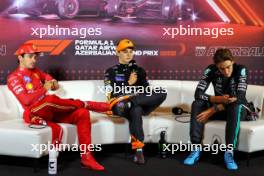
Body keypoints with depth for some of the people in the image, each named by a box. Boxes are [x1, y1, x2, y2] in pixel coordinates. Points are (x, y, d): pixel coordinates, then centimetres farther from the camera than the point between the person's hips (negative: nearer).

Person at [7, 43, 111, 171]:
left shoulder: (35, 71, 19)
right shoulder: (14, 78, -3)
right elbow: (26, 100, -16)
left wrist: (54, 83, 7)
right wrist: (44, 89, -11)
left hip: (50, 111, 7)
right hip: (34, 114, -7)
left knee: (82, 113, -12)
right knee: (50, 99, -39)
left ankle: (86, 157, -15)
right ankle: (86, 104, -12)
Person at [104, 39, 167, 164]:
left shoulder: (139, 71, 20)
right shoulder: (111, 72, 11)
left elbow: (147, 91, 11)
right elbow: (112, 93, -2)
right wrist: (129, 83, -8)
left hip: (141, 103, 4)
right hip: (120, 107, -3)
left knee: (162, 93, -23)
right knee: (136, 110, -40)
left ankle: (129, 103, -34)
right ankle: (138, 150, -41)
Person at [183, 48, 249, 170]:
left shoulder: (241, 70, -19)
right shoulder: (211, 70, -13)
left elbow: (240, 97, -29)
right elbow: (198, 94, -19)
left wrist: (212, 110, -33)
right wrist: (218, 99, -36)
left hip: (238, 110, -3)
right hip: (219, 108, 3)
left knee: (235, 106, -37)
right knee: (197, 104, -24)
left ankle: (229, 152, -35)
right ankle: (196, 149, -26)